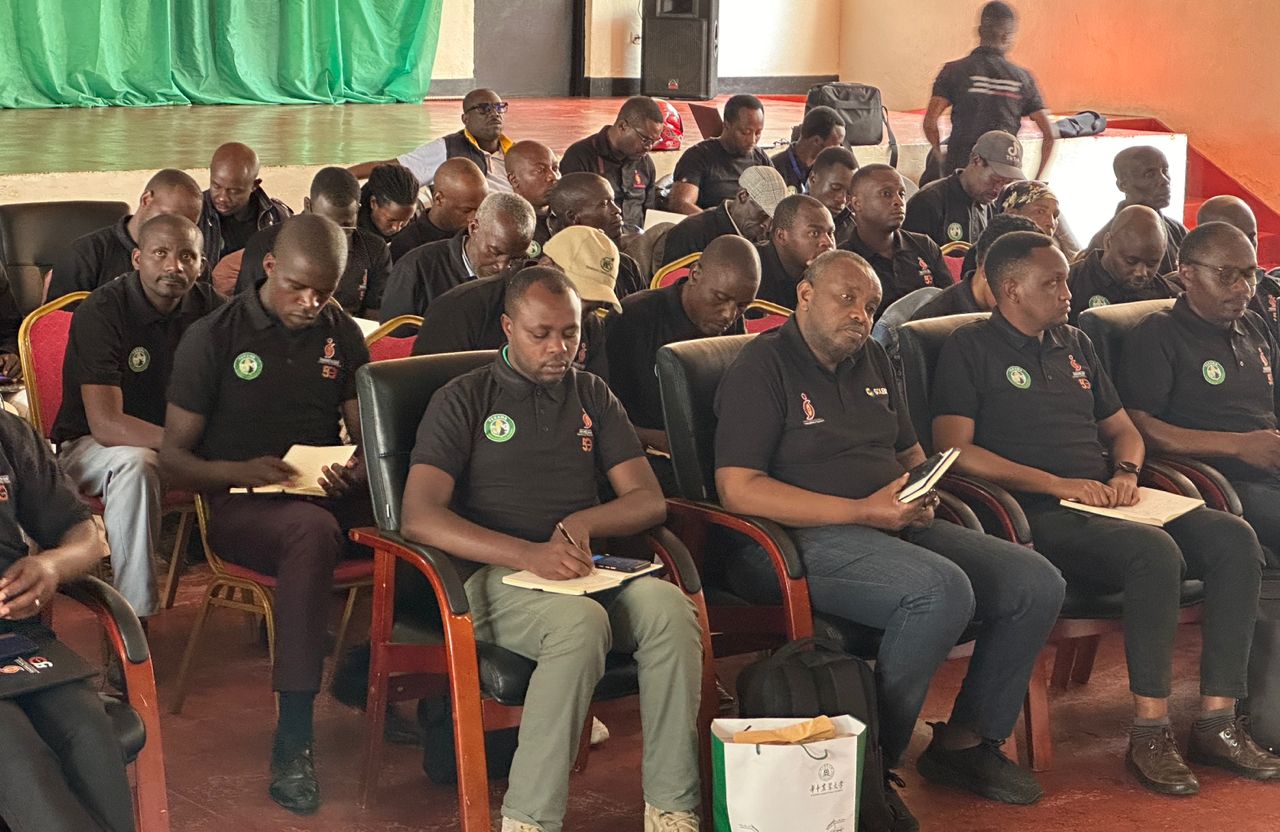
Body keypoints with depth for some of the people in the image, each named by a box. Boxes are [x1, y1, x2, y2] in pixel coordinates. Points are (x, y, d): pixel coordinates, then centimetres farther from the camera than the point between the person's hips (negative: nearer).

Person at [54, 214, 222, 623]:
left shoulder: (208, 305, -2)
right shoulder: (101, 312, -20)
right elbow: (106, 425, -28)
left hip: (178, 438, 6)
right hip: (90, 447, -5)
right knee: (136, 464, -38)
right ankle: (134, 613, -34)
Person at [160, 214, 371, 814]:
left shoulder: (341, 335, 12)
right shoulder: (212, 338, -1)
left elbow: (367, 433, 12)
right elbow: (174, 457, -1)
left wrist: (359, 469, -13)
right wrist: (243, 472, -21)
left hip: (325, 496, 4)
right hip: (240, 508, -4)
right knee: (313, 529, -40)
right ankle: (293, 740, -39)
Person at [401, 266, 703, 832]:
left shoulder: (592, 396, 20)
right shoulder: (464, 400, 6)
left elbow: (649, 501, 14)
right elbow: (419, 517, -7)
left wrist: (581, 523, -10)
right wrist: (529, 555, -20)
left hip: (589, 569, 4)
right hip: (496, 574, -4)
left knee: (670, 608, -29)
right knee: (581, 622, -37)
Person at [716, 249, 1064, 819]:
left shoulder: (872, 361, 20)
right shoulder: (763, 367, -5)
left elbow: (911, 453, 29)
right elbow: (738, 489, -15)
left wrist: (922, 494, 2)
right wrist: (862, 511, -19)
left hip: (894, 526, 8)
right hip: (807, 537, -8)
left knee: (1037, 584, -6)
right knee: (942, 590, -33)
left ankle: (964, 741, 7)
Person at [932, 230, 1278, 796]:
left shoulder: (1074, 345, 25)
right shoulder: (971, 348, 3)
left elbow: (1124, 431, 29)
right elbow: (955, 449, -10)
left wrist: (1125, 473, 3)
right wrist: (1058, 484, -14)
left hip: (1103, 504, 7)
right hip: (1040, 515, -7)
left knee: (1234, 538, -17)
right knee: (1154, 550, -34)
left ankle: (1217, 722, -17)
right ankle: (1150, 731, -25)